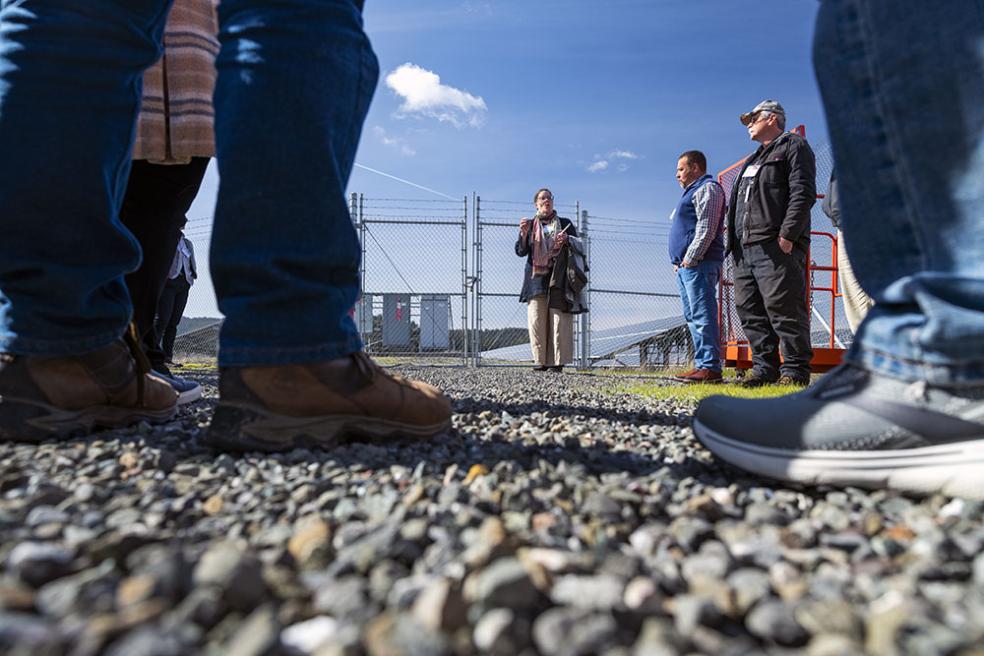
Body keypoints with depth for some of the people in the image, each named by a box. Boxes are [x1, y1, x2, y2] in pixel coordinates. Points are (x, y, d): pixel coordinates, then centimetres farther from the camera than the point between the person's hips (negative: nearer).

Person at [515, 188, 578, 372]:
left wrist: (566, 240, -7)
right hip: (536, 277, 1)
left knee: (558, 320, -8)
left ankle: (557, 362, -6)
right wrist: (523, 233, -11)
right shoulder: (529, 225, 17)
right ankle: (541, 361, 0)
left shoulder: (565, 224, 16)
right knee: (536, 320, -5)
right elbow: (521, 251, 7)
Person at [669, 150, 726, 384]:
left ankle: (710, 367, -14)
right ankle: (701, 365, 12)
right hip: (685, 267, 10)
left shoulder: (707, 189, -4)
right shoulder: (692, 192, 28)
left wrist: (690, 259, -19)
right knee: (692, 317, 9)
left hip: (698, 264, -10)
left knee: (702, 316, -13)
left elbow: (706, 228, -16)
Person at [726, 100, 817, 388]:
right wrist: (734, 241, 15)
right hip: (745, 248, 9)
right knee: (749, 309, 4)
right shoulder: (752, 161, 31)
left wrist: (787, 235, -19)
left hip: (777, 246, -8)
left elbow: (803, 193, -8)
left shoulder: (794, 146, 6)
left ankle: (795, 370, -5)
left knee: (783, 308, -11)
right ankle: (764, 367, 10)